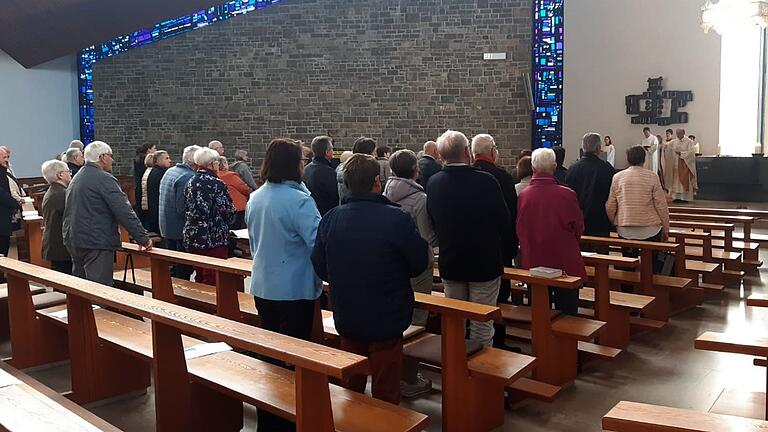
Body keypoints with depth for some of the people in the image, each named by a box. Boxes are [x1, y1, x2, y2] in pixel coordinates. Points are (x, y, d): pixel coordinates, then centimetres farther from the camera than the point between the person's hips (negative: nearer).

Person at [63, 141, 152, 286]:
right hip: (96, 243, -10)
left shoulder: (76, 178, 16)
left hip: (73, 241, 10)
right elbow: (124, 212, -18)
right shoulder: (104, 179, -13)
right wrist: (143, 238, -14)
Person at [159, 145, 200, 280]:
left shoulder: (169, 172, 10)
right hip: (181, 231, -10)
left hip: (166, 228, 10)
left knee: (173, 267, 20)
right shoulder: (189, 177, -21)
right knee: (184, 270, 0)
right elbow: (183, 208, -25)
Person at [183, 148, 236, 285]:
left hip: (191, 237, 7)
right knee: (212, 281, -3)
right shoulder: (217, 184, -13)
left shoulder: (190, 183, 6)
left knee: (199, 278, 17)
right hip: (214, 239, -7)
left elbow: (187, 209, 13)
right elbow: (229, 212, -11)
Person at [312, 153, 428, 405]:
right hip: (386, 319, -4)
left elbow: (319, 267, 2)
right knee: (385, 393, 10)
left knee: (351, 388, 23)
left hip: (346, 318, 5)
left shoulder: (330, 219, -7)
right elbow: (419, 264, -9)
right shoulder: (397, 219, -20)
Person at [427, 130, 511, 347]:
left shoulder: (433, 183, -8)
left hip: (450, 264, 4)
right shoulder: (486, 181, -19)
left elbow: (433, 223, 4)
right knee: (482, 324, 7)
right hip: (485, 263, -3)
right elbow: (505, 223, -10)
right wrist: (502, 253, 8)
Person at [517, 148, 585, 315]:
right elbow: (578, 229, -3)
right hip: (566, 264, -2)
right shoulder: (567, 194, -17)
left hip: (533, 264, 2)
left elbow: (519, 232, 2)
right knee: (567, 315, 11)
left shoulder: (522, 196, -12)